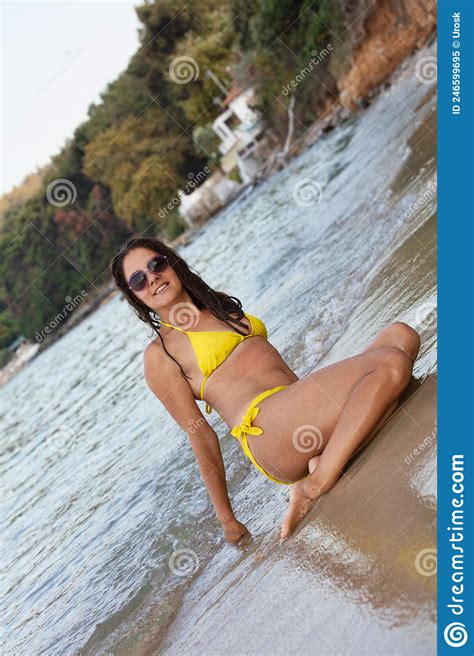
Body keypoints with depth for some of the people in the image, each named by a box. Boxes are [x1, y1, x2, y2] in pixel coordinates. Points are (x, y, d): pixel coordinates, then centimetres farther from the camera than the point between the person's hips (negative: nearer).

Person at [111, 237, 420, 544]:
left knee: (402, 334, -5)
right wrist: (227, 521, 3)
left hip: (303, 402, 8)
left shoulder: (221, 303, 25)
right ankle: (314, 489, -19)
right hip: (268, 429, -8)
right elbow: (200, 436, 0)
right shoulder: (159, 354, 4)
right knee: (393, 363, -21)